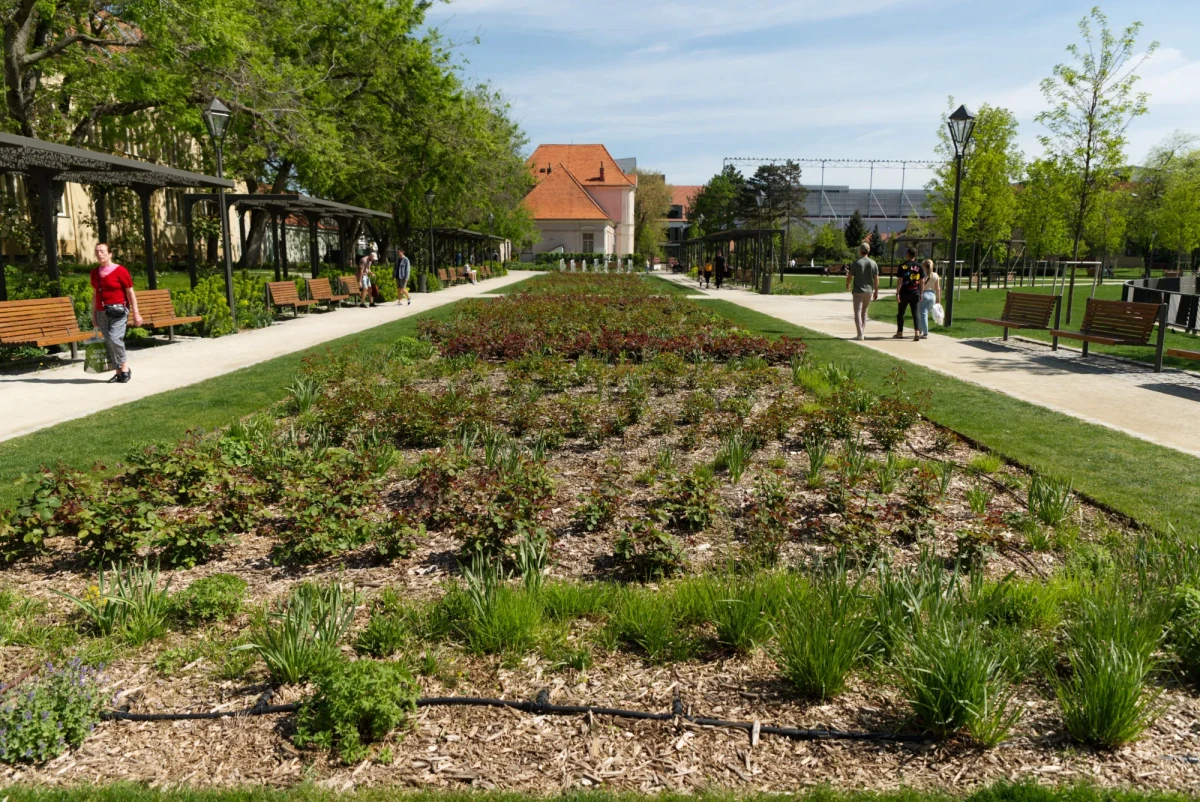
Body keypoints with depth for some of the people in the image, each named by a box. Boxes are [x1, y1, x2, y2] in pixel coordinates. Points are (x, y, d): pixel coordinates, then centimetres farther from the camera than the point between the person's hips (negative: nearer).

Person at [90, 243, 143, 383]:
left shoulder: (120, 271, -6)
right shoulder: (95, 272, 10)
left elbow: (131, 293, -4)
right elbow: (94, 294, 17)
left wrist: (136, 313, -5)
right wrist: (93, 315, 16)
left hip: (118, 310, -6)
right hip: (102, 312, 6)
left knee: (114, 338, -21)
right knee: (109, 343, 3)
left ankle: (125, 368, -6)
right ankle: (119, 372, 10)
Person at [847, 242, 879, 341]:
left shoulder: (856, 263, -11)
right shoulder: (873, 263, 1)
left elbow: (849, 277, -4)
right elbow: (876, 279, 2)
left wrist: (847, 285, 16)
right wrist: (876, 291, 10)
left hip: (858, 291, -4)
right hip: (869, 291, 4)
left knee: (858, 312, -2)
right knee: (864, 311, 18)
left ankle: (860, 334, -8)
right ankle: (862, 332, 21)